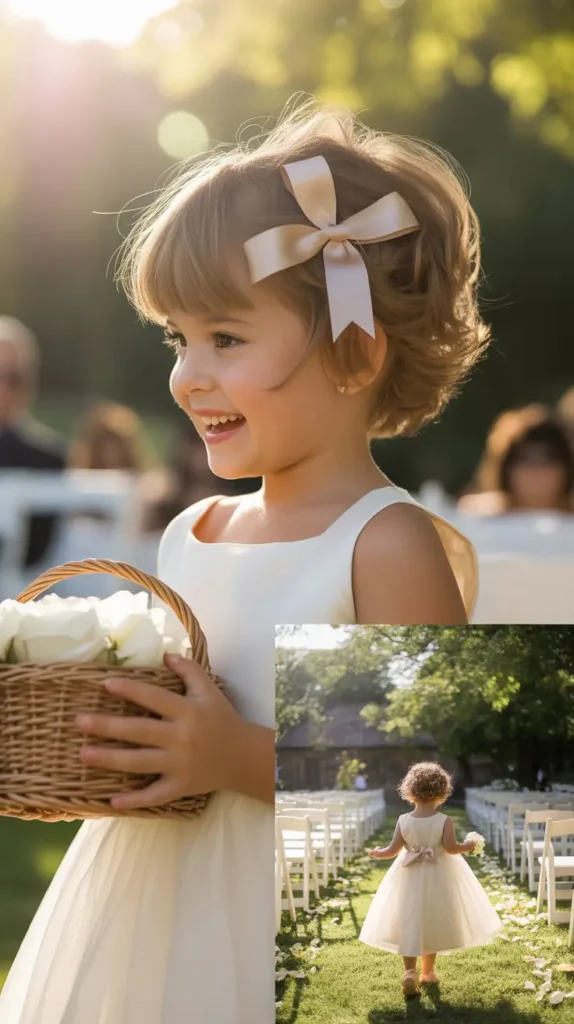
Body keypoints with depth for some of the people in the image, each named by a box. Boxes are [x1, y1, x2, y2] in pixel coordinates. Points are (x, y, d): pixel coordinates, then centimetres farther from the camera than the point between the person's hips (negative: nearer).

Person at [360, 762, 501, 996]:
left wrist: (376, 853, 14)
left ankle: (410, 972, -14)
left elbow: (393, 850, -5)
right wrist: (467, 846, -1)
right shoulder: (444, 821, -14)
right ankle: (427, 972, 24)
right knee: (432, 925, 14)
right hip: (438, 880, 0)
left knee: (409, 925, 3)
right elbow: (450, 848, -20)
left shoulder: (404, 821, -8)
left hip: (409, 880, 1)